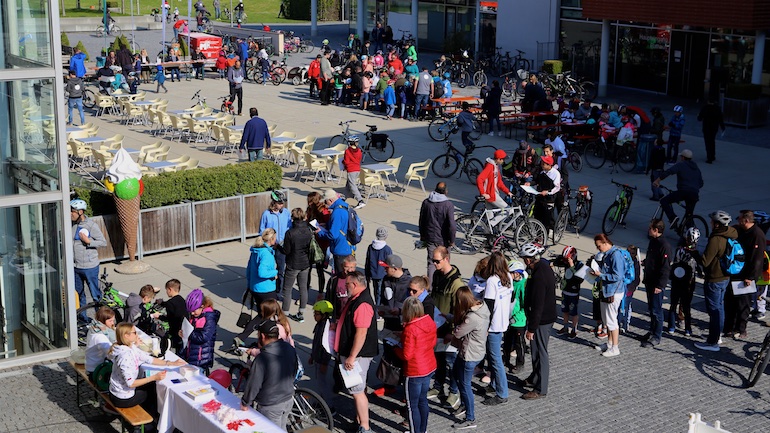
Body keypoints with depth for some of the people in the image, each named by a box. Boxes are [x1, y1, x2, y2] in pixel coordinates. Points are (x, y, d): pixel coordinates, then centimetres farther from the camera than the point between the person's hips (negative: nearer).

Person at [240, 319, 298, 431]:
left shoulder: (261, 359, -29)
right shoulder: (290, 349, -7)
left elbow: (253, 385, -22)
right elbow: (295, 370, 9)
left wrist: (245, 403, -8)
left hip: (270, 407, -6)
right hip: (288, 400, 6)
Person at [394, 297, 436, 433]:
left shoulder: (410, 329, -25)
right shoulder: (430, 322, -3)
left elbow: (406, 355, -22)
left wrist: (395, 349, -5)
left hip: (414, 373, -8)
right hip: (429, 368, 8)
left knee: (412, 405, 7)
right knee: (423, 400, 22)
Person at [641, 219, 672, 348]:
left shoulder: (664, 245, -19)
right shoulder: (652, 241, 10)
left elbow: (665, 268, -20)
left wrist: (660, 285, -21)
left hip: (657, 284, -9)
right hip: (649, 282, 9)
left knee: (656, 310, -1)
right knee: (651, 308, 17)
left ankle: (656, 337, 6)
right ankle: (652, 331, 29)